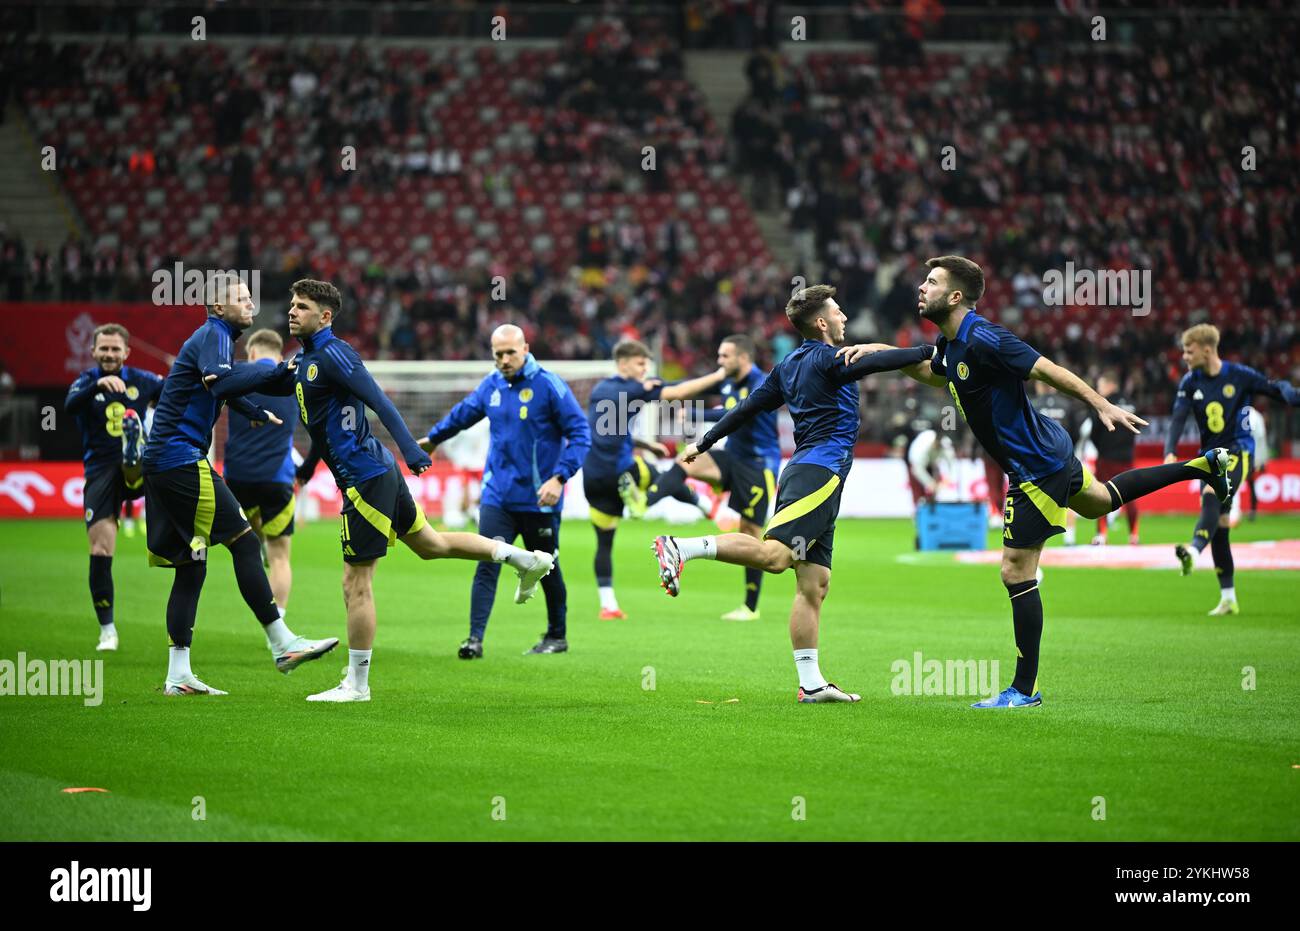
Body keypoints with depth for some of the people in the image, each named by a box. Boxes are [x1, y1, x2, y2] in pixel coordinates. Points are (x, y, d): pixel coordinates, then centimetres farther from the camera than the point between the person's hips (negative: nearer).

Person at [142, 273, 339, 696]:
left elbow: (223, 388, 43)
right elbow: (221, 383, -29)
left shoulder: (213, 337, 22)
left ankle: (178, 674, 7)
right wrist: (277, 371, -25)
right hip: (182, 459, -10)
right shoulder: (213, 335, -9)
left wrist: (258, 413, 54)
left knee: (191, 564, 9)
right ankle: (283, 645, -10)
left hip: (164, 462, 10)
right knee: (243, 542, -9)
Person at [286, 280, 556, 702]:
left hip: (365, 477, -10)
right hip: (377, 471, 10)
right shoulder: (305, 358, 14)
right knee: (430, 544, 23)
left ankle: (356, 684, 2)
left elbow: (377, 399, -25)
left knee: (355, 583, -4)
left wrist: (409, 447, -33)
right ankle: (525, 559, 30)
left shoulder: (332, 354, -15)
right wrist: (309, 464, 39)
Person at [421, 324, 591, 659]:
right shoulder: (491, 385, 5)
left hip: (538, 499, -4)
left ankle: (557, 636, 27)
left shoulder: (548, 385, -12)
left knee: (547, 569, 10)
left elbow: (580, 433, -13)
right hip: (497, 495, 4)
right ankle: (475, 638, -12)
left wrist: (559, 477, -23)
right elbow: (463, 414, 25)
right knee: (487, 565, -10)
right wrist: (433, 438, 39)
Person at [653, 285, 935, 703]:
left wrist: (703, 444, 25)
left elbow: (749, 406, 20)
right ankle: (681, 548, -30)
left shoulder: (789, 365, 19)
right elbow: (878, 362, -12)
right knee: (774, 554, -24)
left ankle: (811, 683, 3)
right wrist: (932, 351, -7)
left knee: (813, 584, 5)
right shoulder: (827, 360, -4)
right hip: (820, 471, -10)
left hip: (803, 470, 10)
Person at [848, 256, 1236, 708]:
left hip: (1037, 465, -10)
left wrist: (1102, 406, -26)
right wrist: (882, 351, 15)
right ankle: (1204, 465, 45)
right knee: (1102, 500, 34)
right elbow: (933, 373, 27)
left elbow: (1048, 370, -25)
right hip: (1049, 452, 10)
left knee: (1016, 570, -6)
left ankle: (1024, 688, 0)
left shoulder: (983, 339, -25)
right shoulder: (950, 344, 4)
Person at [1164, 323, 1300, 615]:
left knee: (1211, 496, -32)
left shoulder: (1239, 375, -8)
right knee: (1218, 524, 3)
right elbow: (1178, 419, -8)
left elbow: (1276, 390, 1)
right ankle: (1228, 598, 10)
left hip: (1238, 451, -4)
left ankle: (1194, 550, -53)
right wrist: (1169, 454, -23)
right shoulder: (1190, 382, 0)